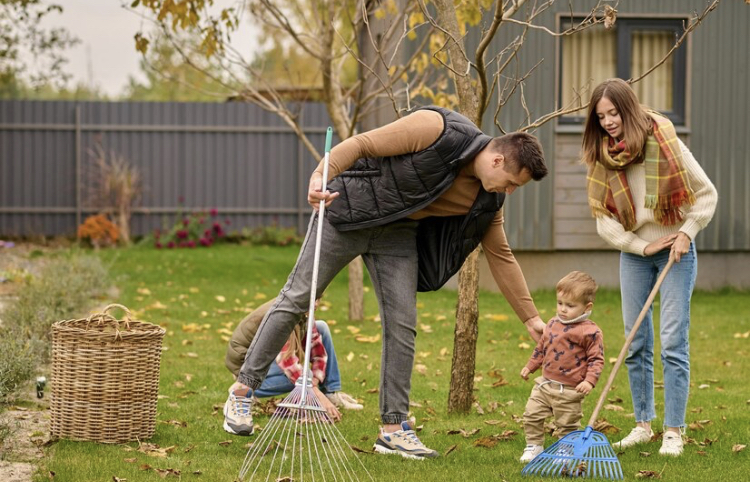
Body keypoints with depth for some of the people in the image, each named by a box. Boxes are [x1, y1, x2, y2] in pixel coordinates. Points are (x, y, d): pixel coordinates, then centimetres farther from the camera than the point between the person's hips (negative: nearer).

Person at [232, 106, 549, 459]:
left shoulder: (486, 198, -5)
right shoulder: (435, 129, -25)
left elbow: (501, 257, 4)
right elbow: (362, 144, -24)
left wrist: (531, 317, 4)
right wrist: (321, 174, -39)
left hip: (398, 233, 6)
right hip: (347, 211, -6)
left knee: (402, 325, -2)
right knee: (297, 298, -2)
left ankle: (393, 429, 4)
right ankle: (244, 387, 10)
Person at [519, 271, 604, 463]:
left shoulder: (590, 331, -13)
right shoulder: (553, 324, 8)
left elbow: (596, 359, -12)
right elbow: (541, 348, 22)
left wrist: (589, 381, -23)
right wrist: (530, 366, 25)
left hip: (569, 391, -6)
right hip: (545, 383, 6)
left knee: (567, 425, 6)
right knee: (532, 415, 5)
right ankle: (534, 447, 21)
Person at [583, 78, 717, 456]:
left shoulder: (665, 144, -12)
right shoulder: (601, 159, -2)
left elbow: (707, 193, -5)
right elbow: (604, 221, -1)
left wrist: (687, 232, -15)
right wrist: (644, 246, -11)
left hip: (676, 252, -4)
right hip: (634, 254, 4)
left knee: (673, 342, -8)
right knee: (636, 344, 5)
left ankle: (673, 432, -5)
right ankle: (643, 425, 17)